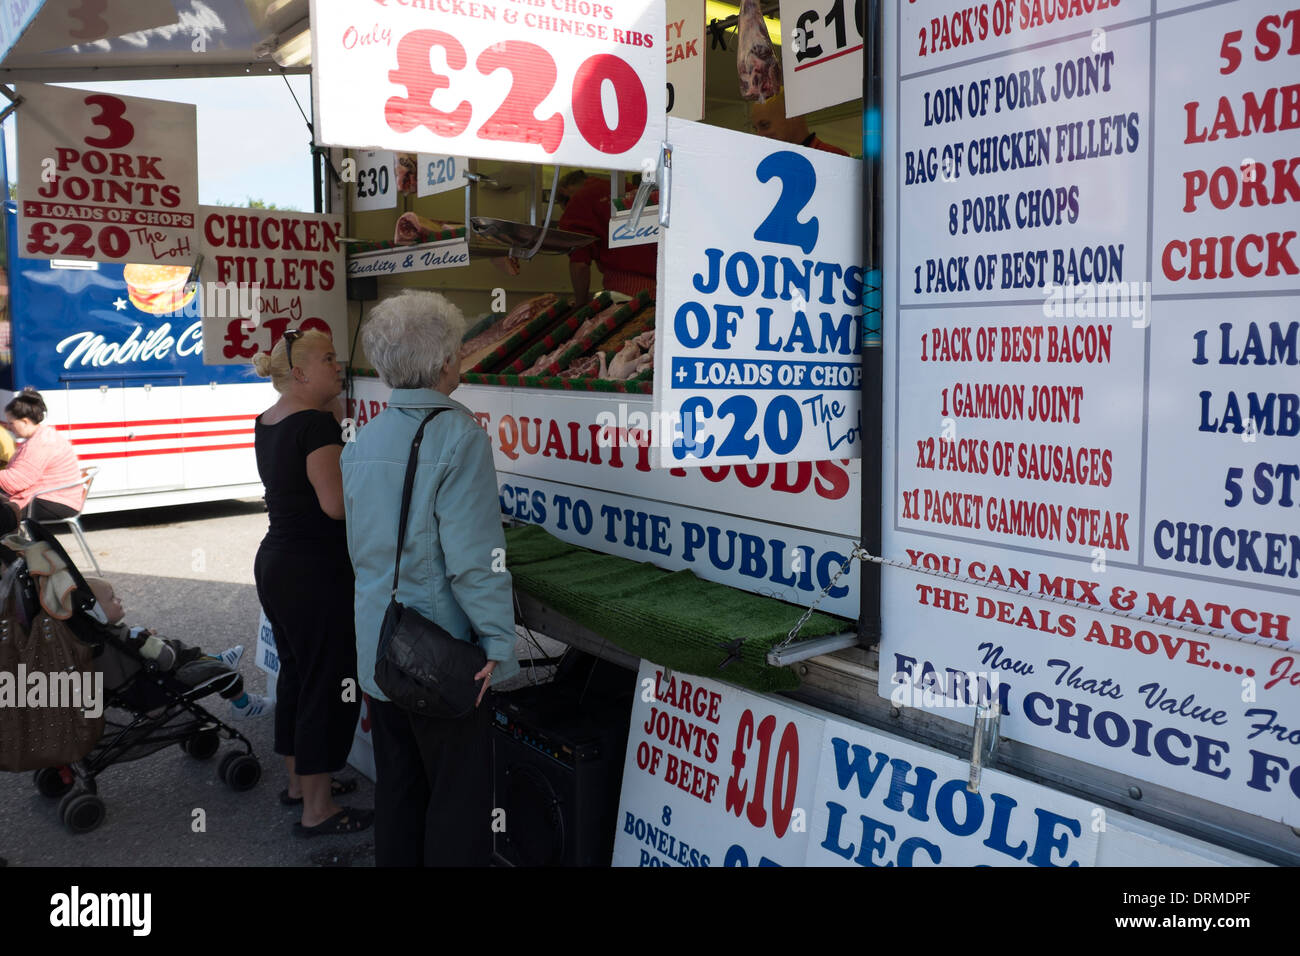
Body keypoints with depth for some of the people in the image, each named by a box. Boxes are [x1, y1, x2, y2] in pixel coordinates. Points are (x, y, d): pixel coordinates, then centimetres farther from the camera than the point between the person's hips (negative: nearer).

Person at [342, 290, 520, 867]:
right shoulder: (458, 435, -19)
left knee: (397, 783, 20)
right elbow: (474, 558, -22)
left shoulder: (363, 440, 5)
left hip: (375, 648, 7)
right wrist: (499, 644, -15)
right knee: (459, 794, 7)